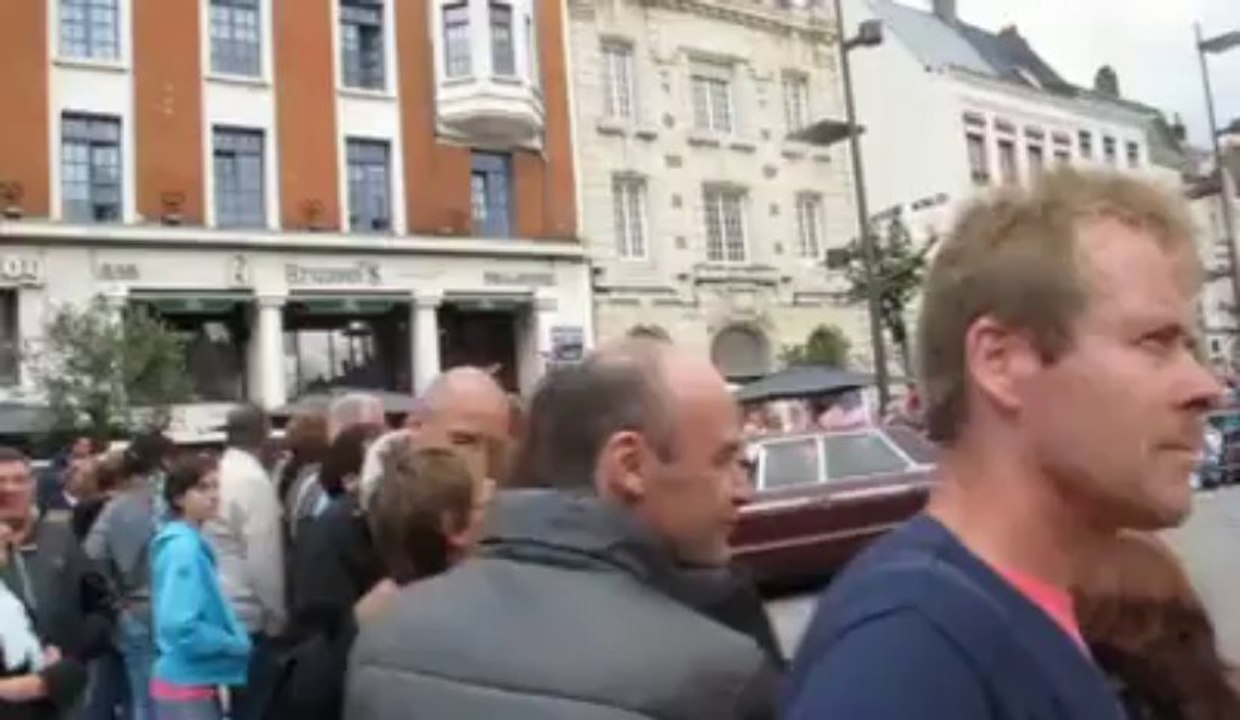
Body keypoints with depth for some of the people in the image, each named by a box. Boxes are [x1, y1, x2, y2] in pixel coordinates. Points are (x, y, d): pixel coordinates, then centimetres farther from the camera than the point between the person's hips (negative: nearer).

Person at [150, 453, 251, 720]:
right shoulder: (184, 549, -19)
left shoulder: (192, 544, 9)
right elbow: (182, 626, -27)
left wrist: (234, 640, 5)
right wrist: (237, 644, -15)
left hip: (194, 681, 9)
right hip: (187, 685, -9)